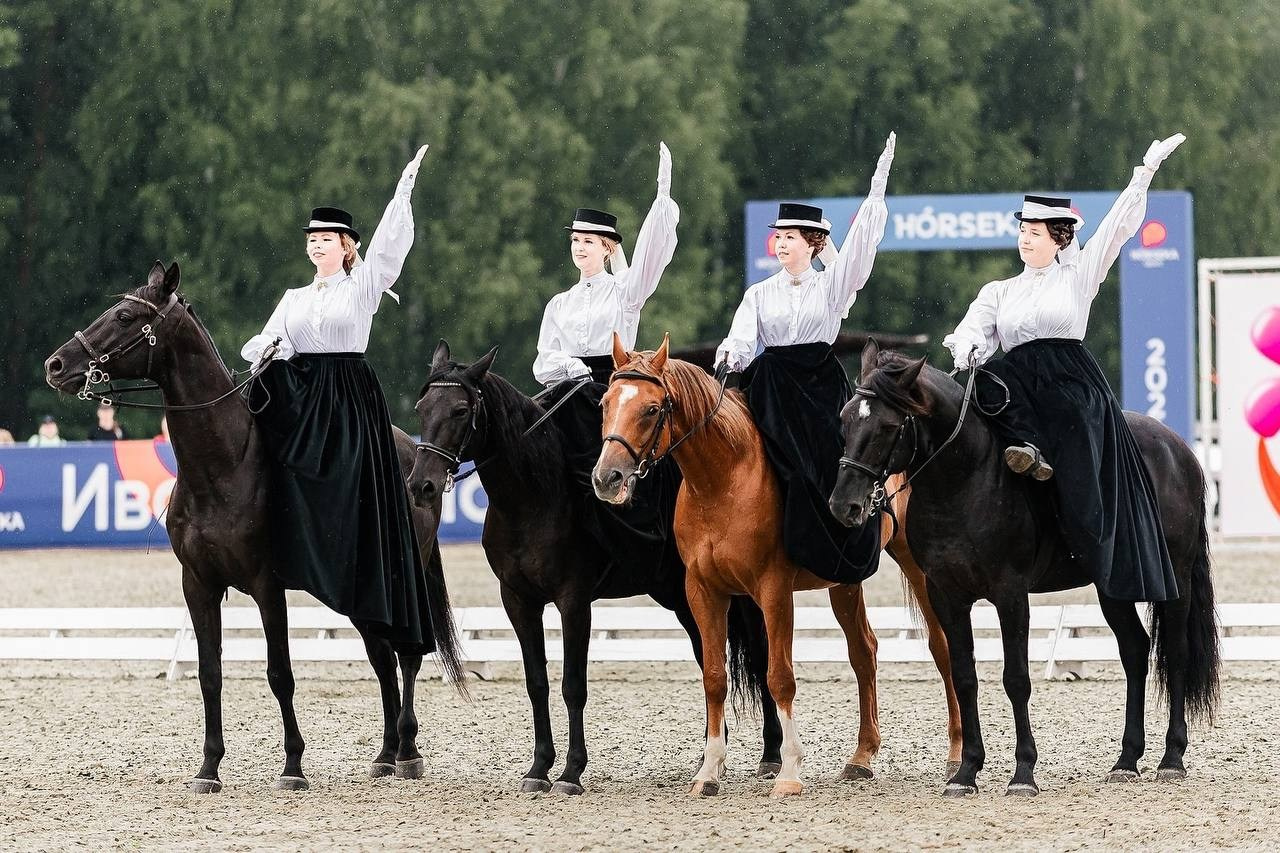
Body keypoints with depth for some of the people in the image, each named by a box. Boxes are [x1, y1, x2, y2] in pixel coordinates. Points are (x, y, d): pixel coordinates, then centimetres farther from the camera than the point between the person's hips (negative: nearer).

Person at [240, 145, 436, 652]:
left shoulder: (362, 286, 5)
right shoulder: (294, 299, 19)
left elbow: (391, 245, -9)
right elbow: (265, 341, 15)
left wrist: (404, 192, -16)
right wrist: (263, 350, -9)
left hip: (349, 401, -5)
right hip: (297, 404, 5)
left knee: (355, 495, -10)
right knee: (294, 493, -9)